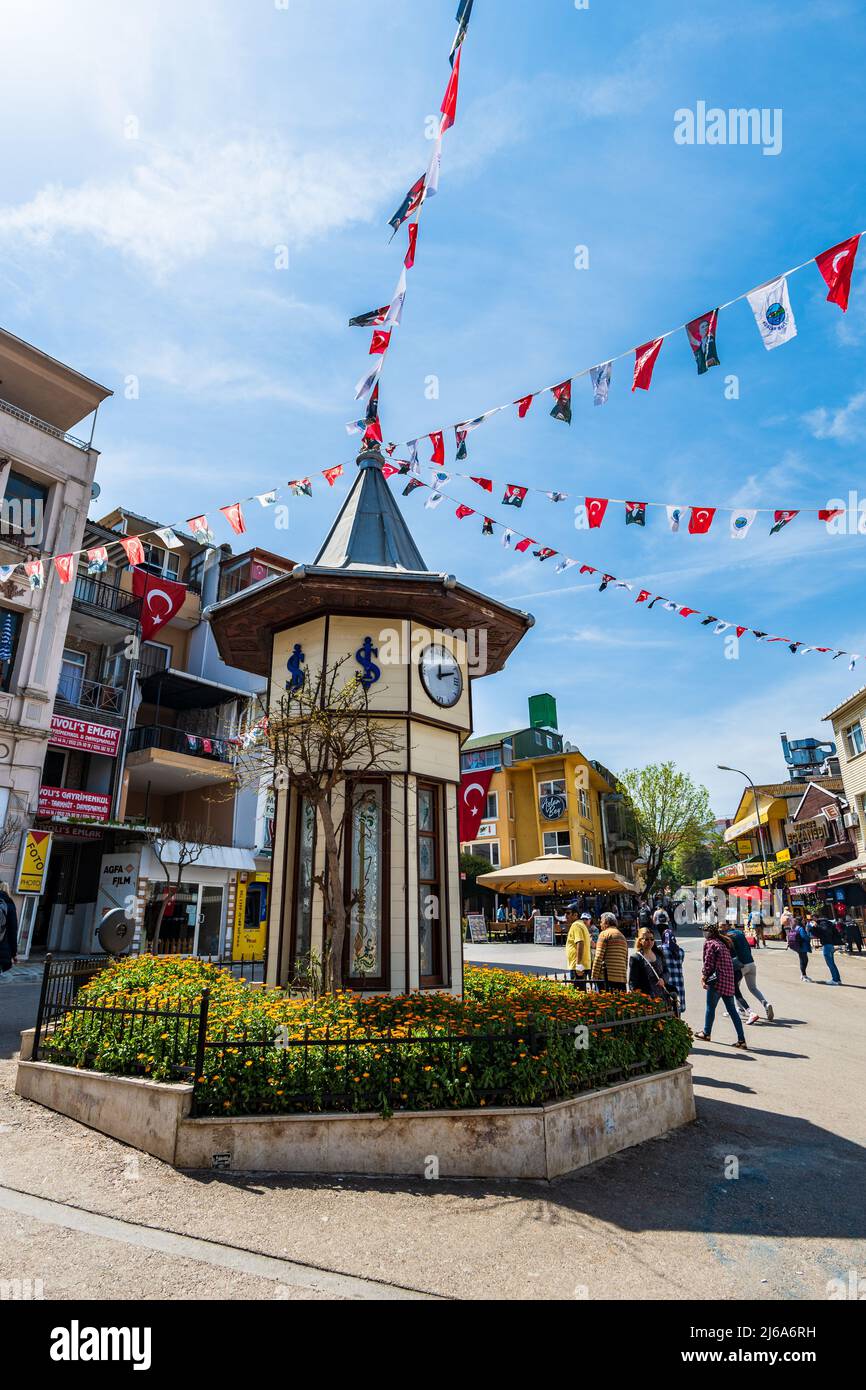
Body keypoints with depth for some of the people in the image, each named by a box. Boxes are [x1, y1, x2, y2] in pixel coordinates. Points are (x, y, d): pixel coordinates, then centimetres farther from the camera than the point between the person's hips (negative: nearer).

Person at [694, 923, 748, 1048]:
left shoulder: (709, 943, -7)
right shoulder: (723, 943, 16)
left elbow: (708, 963, -12)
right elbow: (730, 962, 18)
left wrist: (704, 977, 1)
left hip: (717, 980, -7)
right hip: (729, 980, 7)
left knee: (710, 1007, 8)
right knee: (731, 1009, 8)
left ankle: (706, 1033, 21)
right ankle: (741, 1039, 4)